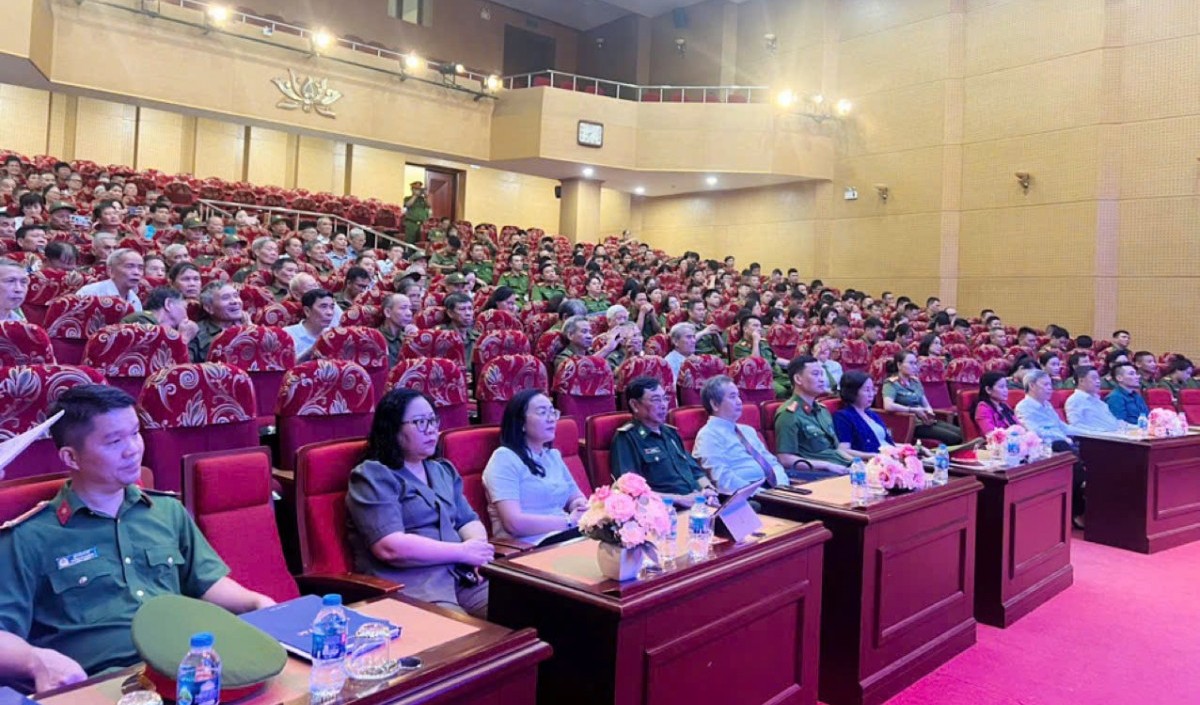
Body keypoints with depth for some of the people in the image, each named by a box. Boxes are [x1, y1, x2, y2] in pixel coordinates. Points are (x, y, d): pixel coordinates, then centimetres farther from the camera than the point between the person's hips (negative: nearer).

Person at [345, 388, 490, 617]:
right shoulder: (372, 477, -3)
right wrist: (462, 551, -13)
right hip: (407, 582, -7)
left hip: (463, 575, 7)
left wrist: (478, 550, -6)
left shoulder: (444, 471, 21)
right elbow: (390, 547, -15)